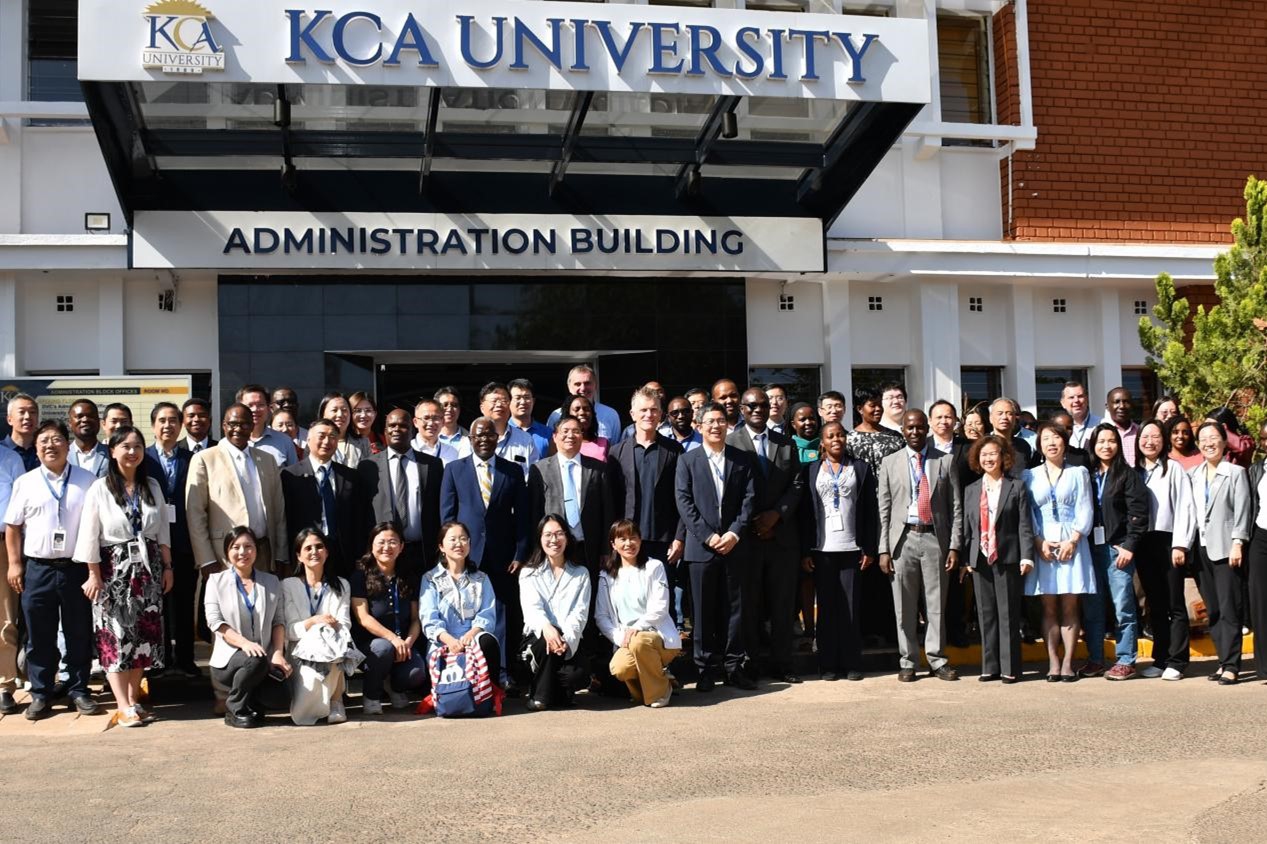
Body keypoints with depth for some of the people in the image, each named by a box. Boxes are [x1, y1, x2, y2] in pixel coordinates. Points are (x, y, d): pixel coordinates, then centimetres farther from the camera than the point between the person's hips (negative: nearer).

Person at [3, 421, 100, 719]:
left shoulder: (87, 481, 2)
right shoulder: (25, 482, 3)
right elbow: (12, 526, 6)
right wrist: (14, 563, -1)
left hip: (76, 568, 0)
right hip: (37, 569, 0)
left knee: (79, 634, 8)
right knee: (39, 636, 7)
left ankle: (79, 690, 19)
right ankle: (40, 694, 16)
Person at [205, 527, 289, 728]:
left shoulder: (271, 582, 13)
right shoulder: (216, 581, 4)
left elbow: (279, 620, 7)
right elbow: (214, 621, -8)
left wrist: (278, 653, -11)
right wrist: (243, 642, -24)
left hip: (266, 660, 4)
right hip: (229, 659, -3)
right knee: (256, 660, -36)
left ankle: (252, 704, 8)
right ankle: (235, 708, -9)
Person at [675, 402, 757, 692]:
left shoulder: (743, 460, 9)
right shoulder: (687, 461, 5)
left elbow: (749, 499, 3)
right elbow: (684, 503, -2)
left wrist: (734, 533, -10)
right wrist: (708, 536, -11)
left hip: (734, 545, 1)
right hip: (701, 546, -1)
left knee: (734, 608, 5)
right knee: (704, 611, 2)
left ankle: (734, 666, 11)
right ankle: (706, 668, 8)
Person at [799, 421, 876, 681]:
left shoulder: (861, 468, 8)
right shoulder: (811, 470, 8)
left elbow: (870, 511, 5)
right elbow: (805, 512, 5)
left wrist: (869, 549, -2)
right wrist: (805, 552, -2)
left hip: (851, 548, 0)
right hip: (822, 549, 0)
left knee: (851, 608, -1)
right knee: (826, 607, 3)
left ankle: (852, 663, 6)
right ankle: (828, 664, 7)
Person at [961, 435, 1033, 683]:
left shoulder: (1016, 488, 2)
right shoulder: (971, 490, 13)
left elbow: (1025, 525, -3)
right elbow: (967, 526, 13)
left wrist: (1026, 556, -11)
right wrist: (966, 559, 8)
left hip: (1008, 558, -4)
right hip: (981, 560, 4)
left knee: (1008, 614, 0)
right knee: (986, 615, 6)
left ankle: (1010, 668, 4)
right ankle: (990, 666, 12)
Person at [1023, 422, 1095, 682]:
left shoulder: (1078, 473, 8)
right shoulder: (1030, 476, 11)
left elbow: (1085, 511, 2)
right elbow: (1027, 513, 6)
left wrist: (1072, 540, -9)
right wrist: (1039, 542, -8)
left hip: (1071, 543, -1)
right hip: (1042, 544, 1)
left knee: (1069, 606, -2)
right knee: (1049, 607, 0)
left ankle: (1068, 662, 0)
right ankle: (1053, 662, 1)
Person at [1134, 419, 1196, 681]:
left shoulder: (1174, 469, -1)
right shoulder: (1134, 472, 12)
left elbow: (1184, 508, -6)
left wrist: (1180, 545, -12)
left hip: (1168, 541, -4)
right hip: (1143, 543, 4)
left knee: (1175, 604, -2)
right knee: (1155, 605, 9)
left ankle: (1176, 662, 1)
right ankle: (1160, 659, 13)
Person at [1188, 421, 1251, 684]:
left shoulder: (1236, 473, 1)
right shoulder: (1192, 475, 13)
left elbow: (1242, 510, -5)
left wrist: (1237, 544, -13)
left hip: (1225, 548, -5)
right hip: (1201, 548, 5)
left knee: (1229, 609, -6)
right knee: (1212, 610, 6)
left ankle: (1231, 666, -4)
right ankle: (1225, 661, 12)